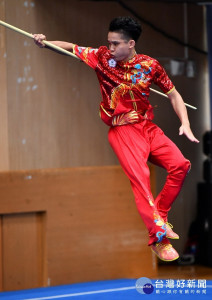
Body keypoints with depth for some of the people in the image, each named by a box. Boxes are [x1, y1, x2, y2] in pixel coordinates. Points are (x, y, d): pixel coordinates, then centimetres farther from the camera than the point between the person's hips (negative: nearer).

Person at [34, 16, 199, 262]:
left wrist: (185, 124, -4)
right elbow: (70, 47, 3)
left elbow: (173, 95, 7)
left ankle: (159, 214, 2)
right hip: (122, 131, -3)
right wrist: (44, 41, -14)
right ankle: (158, 237, -25)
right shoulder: (102, 57, -4)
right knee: (139, 176, -21)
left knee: (180, 164, -14)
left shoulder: (150, 65, -2)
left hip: (148, 128, 3)